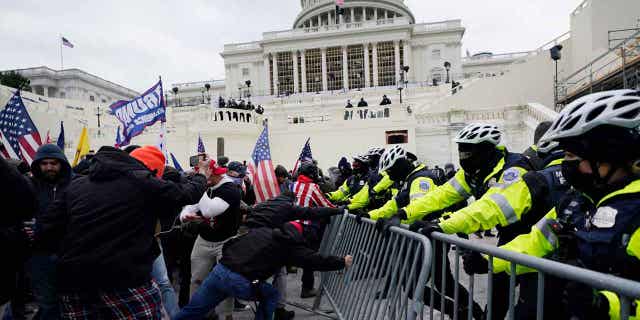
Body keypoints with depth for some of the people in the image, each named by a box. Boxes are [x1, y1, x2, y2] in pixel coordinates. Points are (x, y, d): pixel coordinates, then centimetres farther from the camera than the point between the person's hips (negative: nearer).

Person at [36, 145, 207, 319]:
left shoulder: (76, 184, 11)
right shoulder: (144, 183, -4)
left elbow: (43, 230, 9)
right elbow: (186, 193, 7)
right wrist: (199, 177, 27)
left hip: (73, 281, 6)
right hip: (125, 281, -6)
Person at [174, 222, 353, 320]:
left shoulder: (261, 230, 20)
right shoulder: (291, 245, 5)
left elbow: (230, 243, 25)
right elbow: (316, 260, 9)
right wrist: (343, 262, 21)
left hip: (219, 270, 6)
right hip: (241, 283, -5)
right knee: (271, 295, 20)